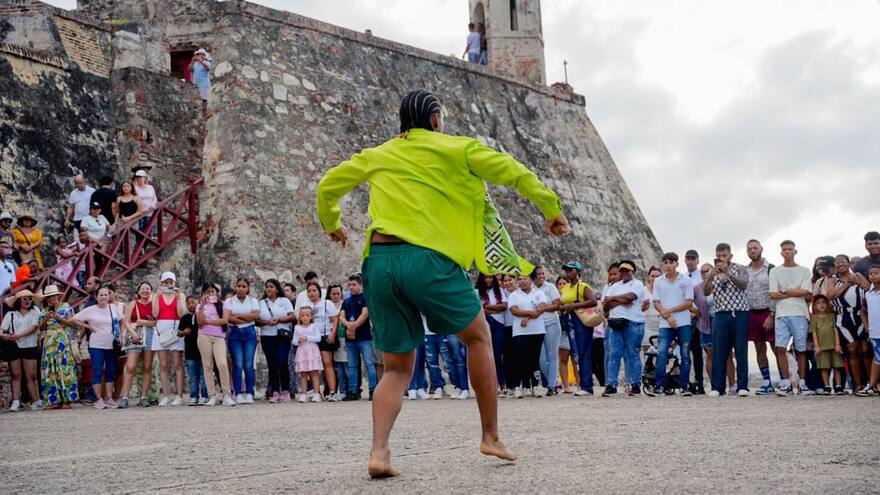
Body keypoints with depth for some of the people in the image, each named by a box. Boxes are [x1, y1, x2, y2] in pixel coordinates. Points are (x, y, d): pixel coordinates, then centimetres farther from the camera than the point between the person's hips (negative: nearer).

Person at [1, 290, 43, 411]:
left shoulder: (35, 312, 5)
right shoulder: (10, 314, 9)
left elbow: (34, 327, -9)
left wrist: (18, 335, -19)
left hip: (29, 347, -1)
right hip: (13, 347, 1)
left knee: (31, 376, -1)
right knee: (15, 375, 1)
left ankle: (36, 401, 2)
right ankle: (15, 402, 1)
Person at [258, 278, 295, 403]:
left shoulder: (284, 301, 10)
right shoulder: (261, 303, 14)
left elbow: (292, 317, 0)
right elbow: (256, 320, 6)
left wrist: (279, 320, -13)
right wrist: (267, 322, -12)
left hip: (283, 336, -2)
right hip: (267, 336, 2)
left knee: (282, 363, -11)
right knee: (272, 365, 0)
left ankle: (285, 391, -3)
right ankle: (274, 392, 3)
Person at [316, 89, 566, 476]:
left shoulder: (376, 156, 21)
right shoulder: (455, 149, 10)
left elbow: (328, 186, 28)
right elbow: (512, 171, 7)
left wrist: (330, 223, 46)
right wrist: (551, 208, 17)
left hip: (379, 261, 4)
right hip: (427, 257, -4)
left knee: (397, 368, 15)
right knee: (478, 336, 19)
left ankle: (378, 451, -6)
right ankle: (491, 437, 19)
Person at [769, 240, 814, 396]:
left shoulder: (805, 271, 11)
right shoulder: (775, 271, 12)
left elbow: (807, 294, -2)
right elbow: (773, 294, 1)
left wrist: (784, 291, -1)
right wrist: (796, 293, -1)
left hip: (800, 314, 0)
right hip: (782, 314, 0)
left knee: (801, 349, 2)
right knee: (780, 347, -11)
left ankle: (802, 384, 10)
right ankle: (786, 383, -5)